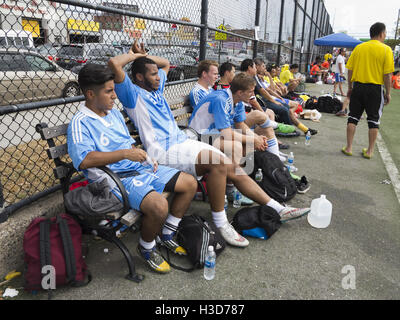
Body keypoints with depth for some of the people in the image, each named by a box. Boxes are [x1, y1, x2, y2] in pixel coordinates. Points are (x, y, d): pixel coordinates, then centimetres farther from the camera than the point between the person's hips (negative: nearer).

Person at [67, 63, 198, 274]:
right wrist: (125, 154, -29)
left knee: (190, 184, 4)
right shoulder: (80, 123, -11)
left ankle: (167, 235, 19)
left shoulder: (114, 113, 16)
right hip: (117, 178, -9)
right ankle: (146, 248, 1)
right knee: (158, 205, -33)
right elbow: (84, 160, -27)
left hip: (140, 168, 9)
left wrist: (146, 158, 7)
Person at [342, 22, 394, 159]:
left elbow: (350, 70, 4)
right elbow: (387, 74, -8)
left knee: (353, 117, 9)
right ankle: (370, 151, 13)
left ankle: (349, 148, 10)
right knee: (374, 120, 7)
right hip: (375, 88, -2)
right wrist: (388, 93, 0)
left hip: (358, 86, 2)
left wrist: (350, 88, 13)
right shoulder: (386, 49, -5)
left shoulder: (358, 48, 4)